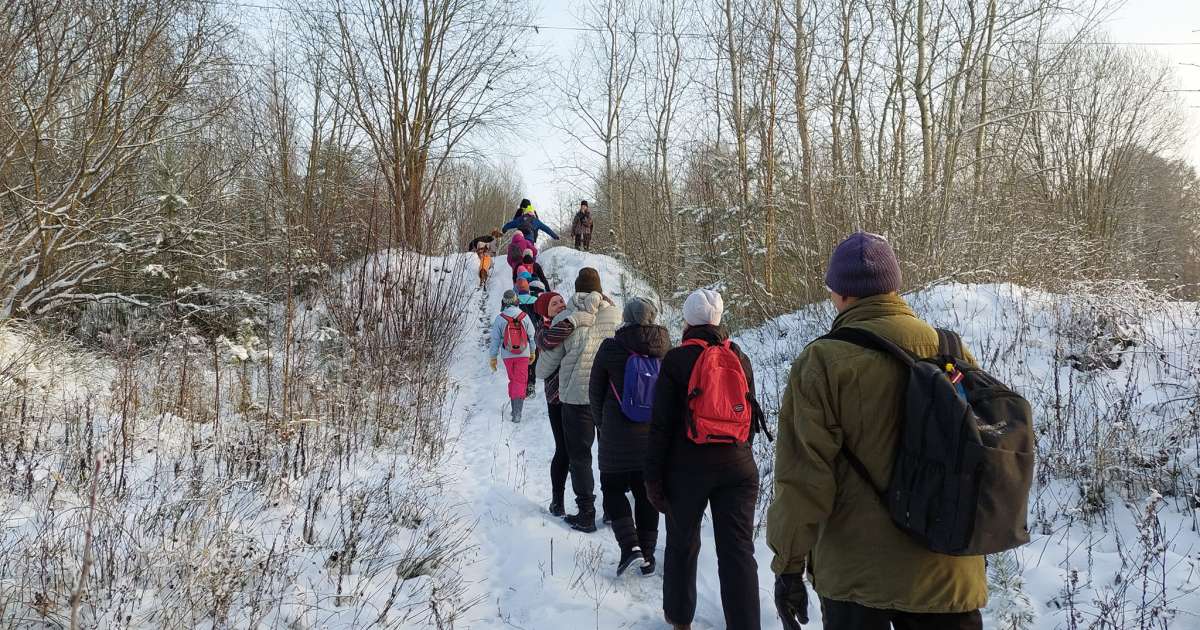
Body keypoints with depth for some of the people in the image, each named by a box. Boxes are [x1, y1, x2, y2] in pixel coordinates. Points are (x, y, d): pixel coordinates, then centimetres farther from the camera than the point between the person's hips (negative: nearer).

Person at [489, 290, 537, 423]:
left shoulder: (500, 319, -10)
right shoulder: (524, 317, -7)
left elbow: (495, 340, -5)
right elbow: (532, 336, 2)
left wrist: (493, 358, 4)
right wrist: (532, 352, 16)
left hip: (507, 355, 1)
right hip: (523, 355, -1)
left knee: (512, 380, 19)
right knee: (520, 382, 1)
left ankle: (515, 408, 24)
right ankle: (517, 411, -12)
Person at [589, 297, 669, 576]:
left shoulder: (610, 349, -10)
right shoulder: (667, 351, -3)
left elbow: (595, 393, 0)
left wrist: (602, 425, 15)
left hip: (617, 438, -3)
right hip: (655, 438, 3)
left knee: (613, 489, 12)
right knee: (647, 494, 14)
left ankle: (630, 546, -5)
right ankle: (647, 556, 17)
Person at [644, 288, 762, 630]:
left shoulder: (676, 360, -8)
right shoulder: (741, 359, 4)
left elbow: (661, 425, -9)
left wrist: (653, 476, -3)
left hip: (687, 468, -2)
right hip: (738, 467, 2)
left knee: (682, 544, 16)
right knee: (738, 550, 3)